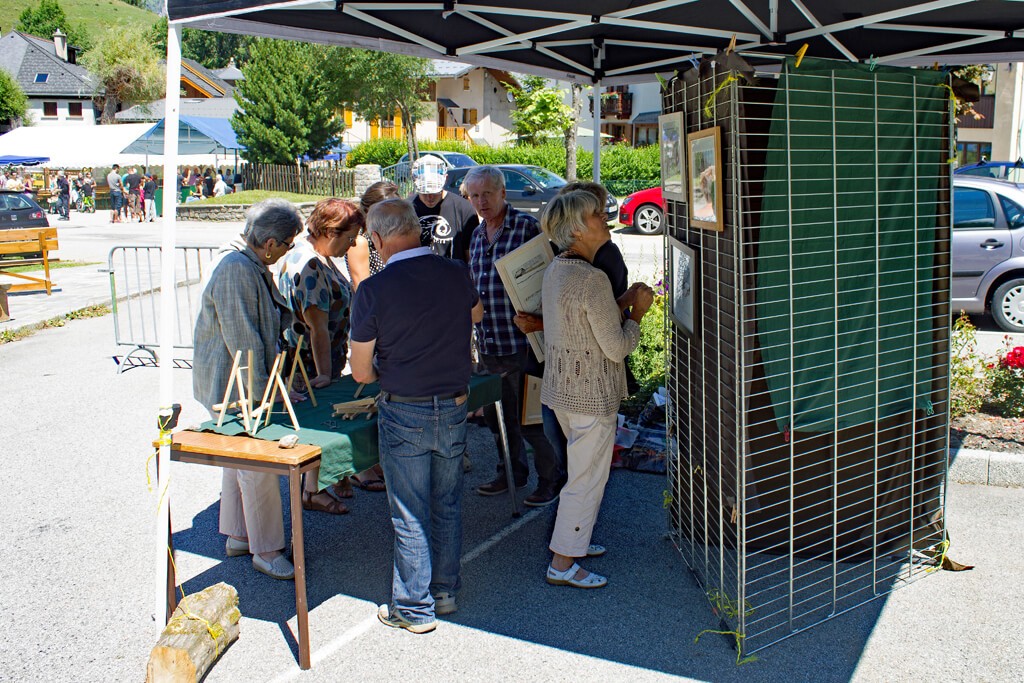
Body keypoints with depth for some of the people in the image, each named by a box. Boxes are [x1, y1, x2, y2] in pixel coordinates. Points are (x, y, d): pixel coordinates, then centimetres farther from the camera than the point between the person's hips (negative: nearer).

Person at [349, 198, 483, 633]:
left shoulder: (374, 290, -16)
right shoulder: (457, 275, -4)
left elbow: (361, 372, -9)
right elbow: (476, 315, 21)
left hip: (404, 414, -4)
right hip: (454, 408, 5)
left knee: (410, 517, 7)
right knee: (447, 506, 18)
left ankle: (414, 609, 19)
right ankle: (446, 592, 31)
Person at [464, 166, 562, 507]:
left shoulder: (527, 226, -10)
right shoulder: (477, 235, 13)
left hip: (520, 341, -7)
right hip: (488, 344, 8)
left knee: (528, 417, 1)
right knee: (496, 414, 18)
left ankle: (551, 477, 21)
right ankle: (512, 471, 37)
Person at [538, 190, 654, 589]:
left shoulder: (555, 270, 5)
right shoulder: (592, 279, -24)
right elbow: (617, 347, -20)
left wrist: (623, 301, 9)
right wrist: (637, 311, -5)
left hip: (561, 388, 9)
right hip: (592, 394, -9)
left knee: (583, 468, 24)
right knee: (587, 477, 3)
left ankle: (573, 540, 37)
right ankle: (562, 564, 12)